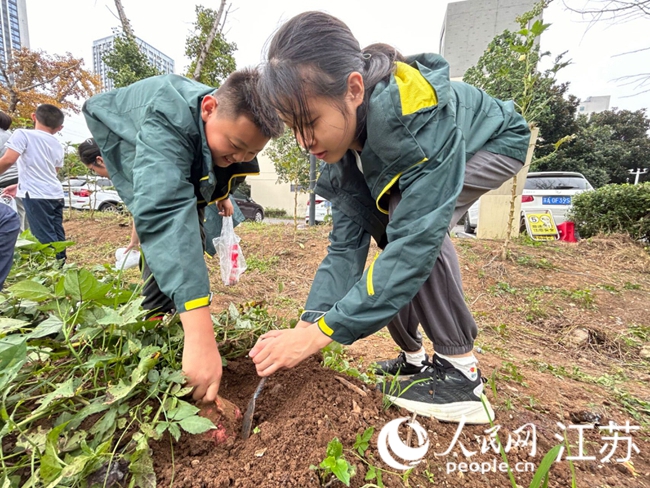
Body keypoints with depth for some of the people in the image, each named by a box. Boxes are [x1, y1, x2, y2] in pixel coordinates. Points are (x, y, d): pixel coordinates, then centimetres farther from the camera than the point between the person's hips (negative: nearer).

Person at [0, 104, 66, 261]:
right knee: (57, 237, 10)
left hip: (37, 196, -6)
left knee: (45, 239, -5)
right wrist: (20, 186, 29)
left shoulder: (23, 134, -3)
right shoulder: (58, 146, 15)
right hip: (56, 195, 6)